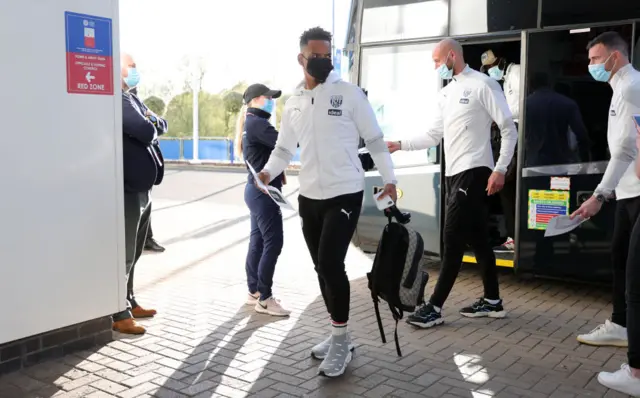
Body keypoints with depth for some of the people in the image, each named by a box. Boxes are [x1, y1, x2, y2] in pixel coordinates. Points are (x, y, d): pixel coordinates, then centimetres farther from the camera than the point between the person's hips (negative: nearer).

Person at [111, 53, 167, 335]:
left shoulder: (133, 99, 18)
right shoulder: (117, 100, -14)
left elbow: (161, 125, 14)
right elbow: (144, 131, -24)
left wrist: (151, 122, -7)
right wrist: (150, 126, -2)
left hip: (142, 187, 10)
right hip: (127, 189, -10)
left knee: (134, 252, 17)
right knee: (123, 254, -3)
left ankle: (130, 303, 28)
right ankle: (119, 315, 4)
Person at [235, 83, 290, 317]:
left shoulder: (254, 123, 18)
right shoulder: (256, 123, -15)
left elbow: (275, 144, 14)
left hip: (258, 189, 10)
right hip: (264, 190, -10)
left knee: (257, 242, 12)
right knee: (273, 242, -8)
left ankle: (254, 292, 19)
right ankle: (264, 299, -3)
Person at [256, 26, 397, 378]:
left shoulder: (349, 94, -6)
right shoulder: (293, 103, 9)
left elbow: (374, 140, -2)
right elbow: (284, 148, 13)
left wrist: (389, 179, -5)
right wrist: (269, 171, -5)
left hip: (345, 194, -6)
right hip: (309, 197, 6)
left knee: (330, 263, -14)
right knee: (322, 267, 12)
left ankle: (340, 340, 3)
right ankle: (339, 335, 27)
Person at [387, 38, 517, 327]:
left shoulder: (482, 85, -7)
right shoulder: (446, 93, 17)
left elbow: (509, 130, -9)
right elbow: (434, 135, 18)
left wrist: (500, 170, -15)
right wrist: (401, 145, 9)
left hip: (474, 172, -8)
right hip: (454, 173, 8)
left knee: (453, 239, -8)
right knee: (476, 238, 13)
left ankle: (435, 307, -4)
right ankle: (492, 301, 22)